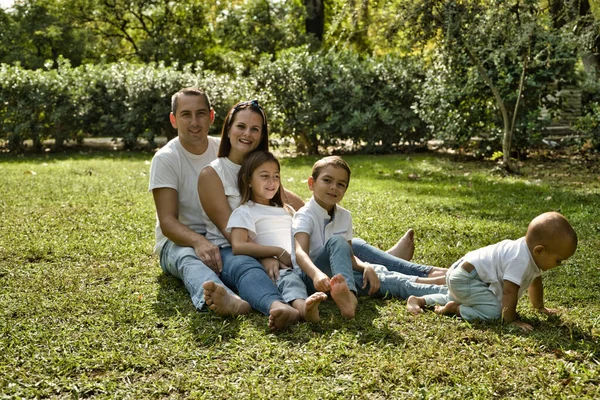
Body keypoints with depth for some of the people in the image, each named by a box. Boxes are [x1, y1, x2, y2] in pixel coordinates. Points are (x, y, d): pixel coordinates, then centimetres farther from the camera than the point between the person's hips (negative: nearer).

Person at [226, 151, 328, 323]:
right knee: (288, 278, -37)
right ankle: (301, 305, -70)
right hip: (274, 269, -5)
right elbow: (238, 246, -10)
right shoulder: (244, 212, 7)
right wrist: (279, 252, -13)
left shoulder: (286, 210, 29)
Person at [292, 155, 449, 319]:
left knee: (378, 278, -17)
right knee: (337, 242, -30)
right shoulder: (305, 216, -13)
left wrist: (366, 267, -14)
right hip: (310, 275, -6)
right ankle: (348, 296, -55)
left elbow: (348, 256, 8)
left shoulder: (344, 216, 8)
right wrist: (317, 274, -51)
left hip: (339, 274, 6)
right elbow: (300, 253, -30)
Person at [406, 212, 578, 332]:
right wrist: (510, 319, -24)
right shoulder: (520, 260, -29)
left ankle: (419, 300, 28)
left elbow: (535, 282, 19)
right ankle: (453, 309, -11)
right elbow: (509, 292, -30)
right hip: (466, 279, -11)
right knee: (493, 311, -25)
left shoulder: (533, 254, 2)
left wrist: (539, 307, 27)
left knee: (455, 298, 35)